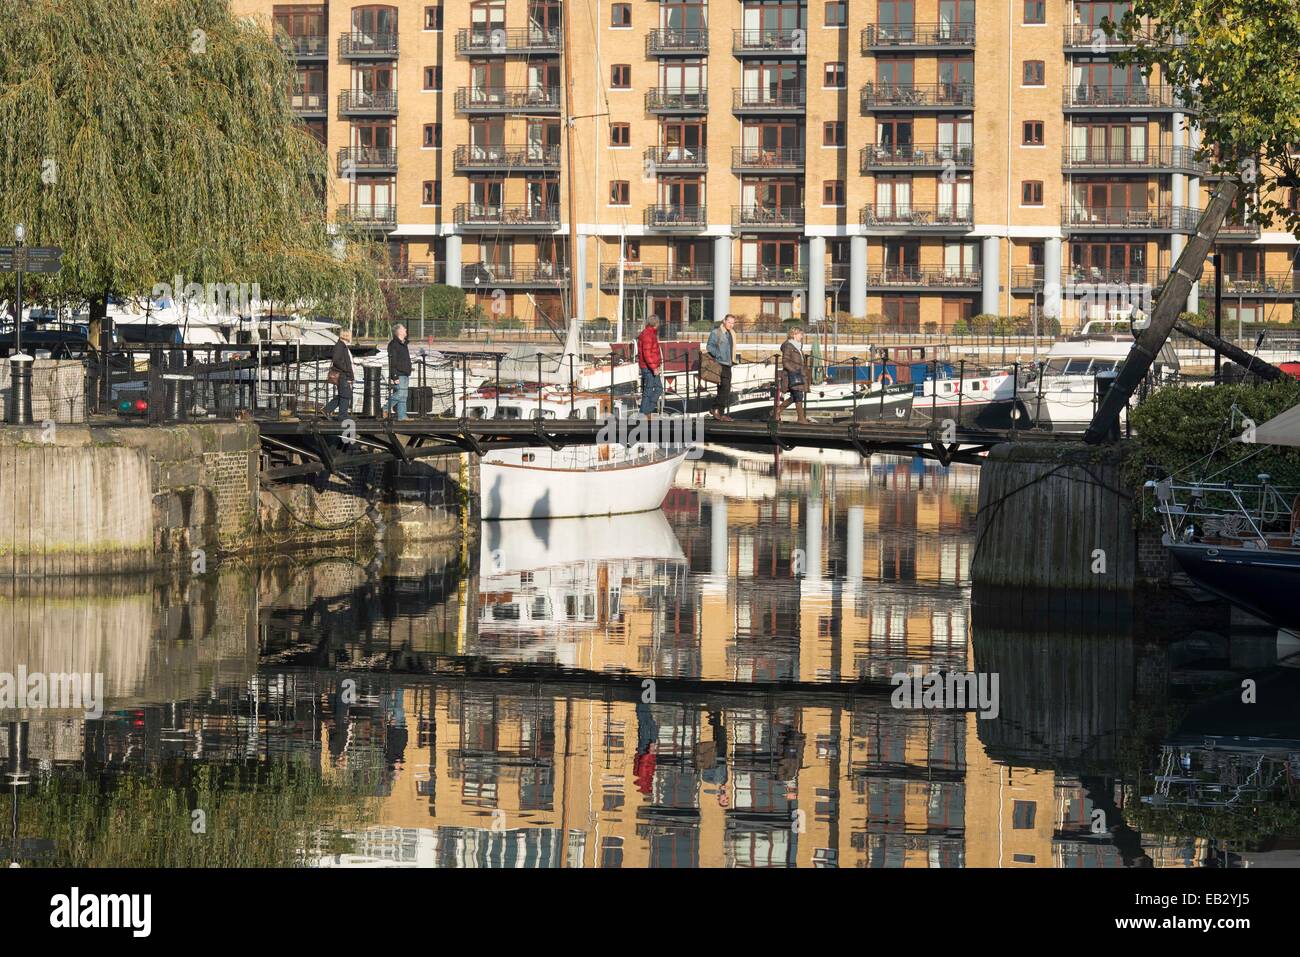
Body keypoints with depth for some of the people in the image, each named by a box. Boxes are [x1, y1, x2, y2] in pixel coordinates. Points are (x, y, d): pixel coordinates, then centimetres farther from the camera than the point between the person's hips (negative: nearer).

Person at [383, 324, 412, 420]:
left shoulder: (403, 343, 19)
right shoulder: (393, 344, -11)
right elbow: (392, 362, -17)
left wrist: (408, 372, 22)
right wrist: (395, 377, -22)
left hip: (405, 374, 9)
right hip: (398, 375, -9)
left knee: (403, 396, 5)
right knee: (400, 394, -15)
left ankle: (402, 416, 5)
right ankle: (386, 408, -1)